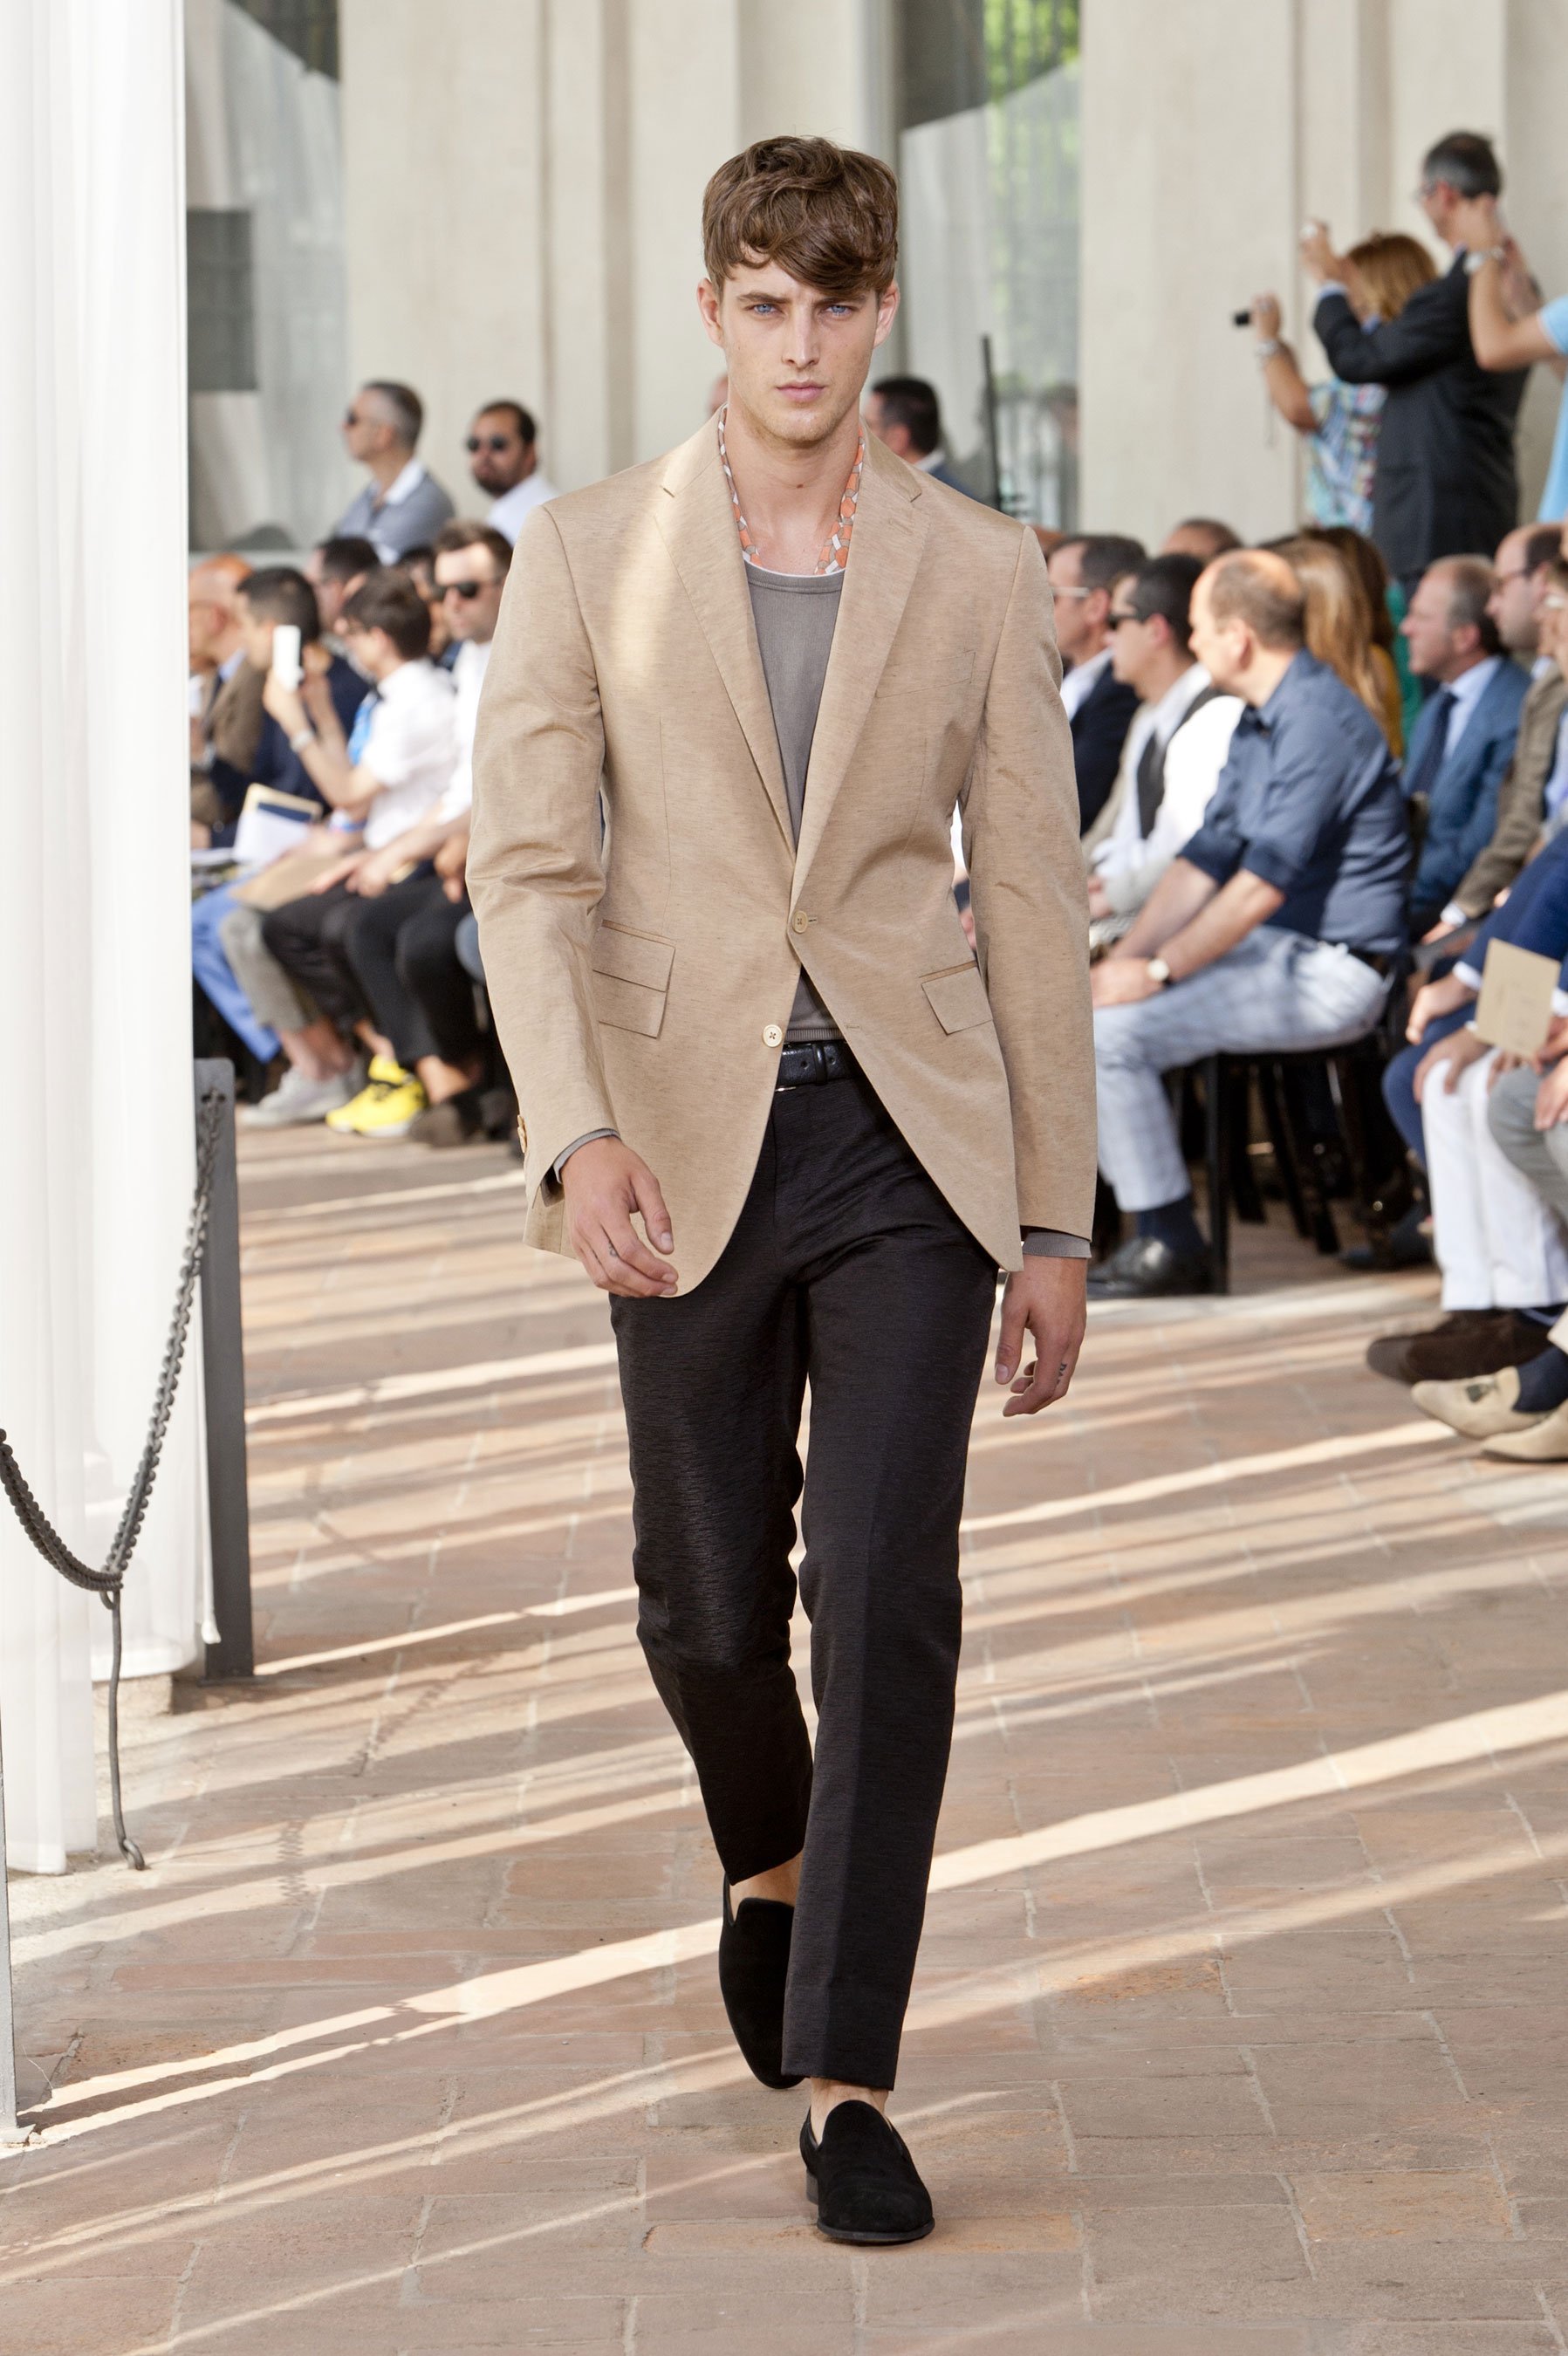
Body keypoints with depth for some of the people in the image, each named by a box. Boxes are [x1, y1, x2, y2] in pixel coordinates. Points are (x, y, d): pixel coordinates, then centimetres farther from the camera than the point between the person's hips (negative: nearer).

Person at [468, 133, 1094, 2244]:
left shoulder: (976, 572, 4)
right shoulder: (588, 558, 2)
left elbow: (1033, 901, 6)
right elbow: (526, 863, -4)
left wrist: (1056, 1222, 5)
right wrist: (574, 1133, -20)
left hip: (913, 1139, 0)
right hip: (688, 1143, 0)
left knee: (889, 1599, -9)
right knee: (709, 1602, 10)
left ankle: (846, 2073, -3)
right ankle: (770, 1856, 43)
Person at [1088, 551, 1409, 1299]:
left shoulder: (1319, 721, -18)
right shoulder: (1257, 723, 16)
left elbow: (1266, 881, -23)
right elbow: (1206, 858, 15)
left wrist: (1159, 970, -18)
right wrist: (1124, 956, 2)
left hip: (1330, 972, -10)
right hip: (1273, 948, 10)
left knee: (1110, 1031, -19)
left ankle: (1170, 1246, -9)